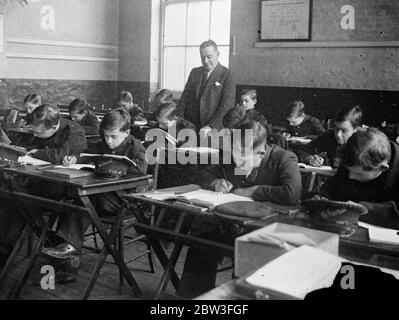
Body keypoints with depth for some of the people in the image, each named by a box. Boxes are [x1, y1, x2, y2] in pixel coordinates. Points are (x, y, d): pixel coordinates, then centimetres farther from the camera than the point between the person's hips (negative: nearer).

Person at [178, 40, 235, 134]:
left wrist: (211, 126, -18)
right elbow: (185, 98, 12)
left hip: (215, 129, -3)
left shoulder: (227, 75, -3)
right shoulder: (195, 72, 13)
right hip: (190, 127, 4)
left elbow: (226, 106, -10)